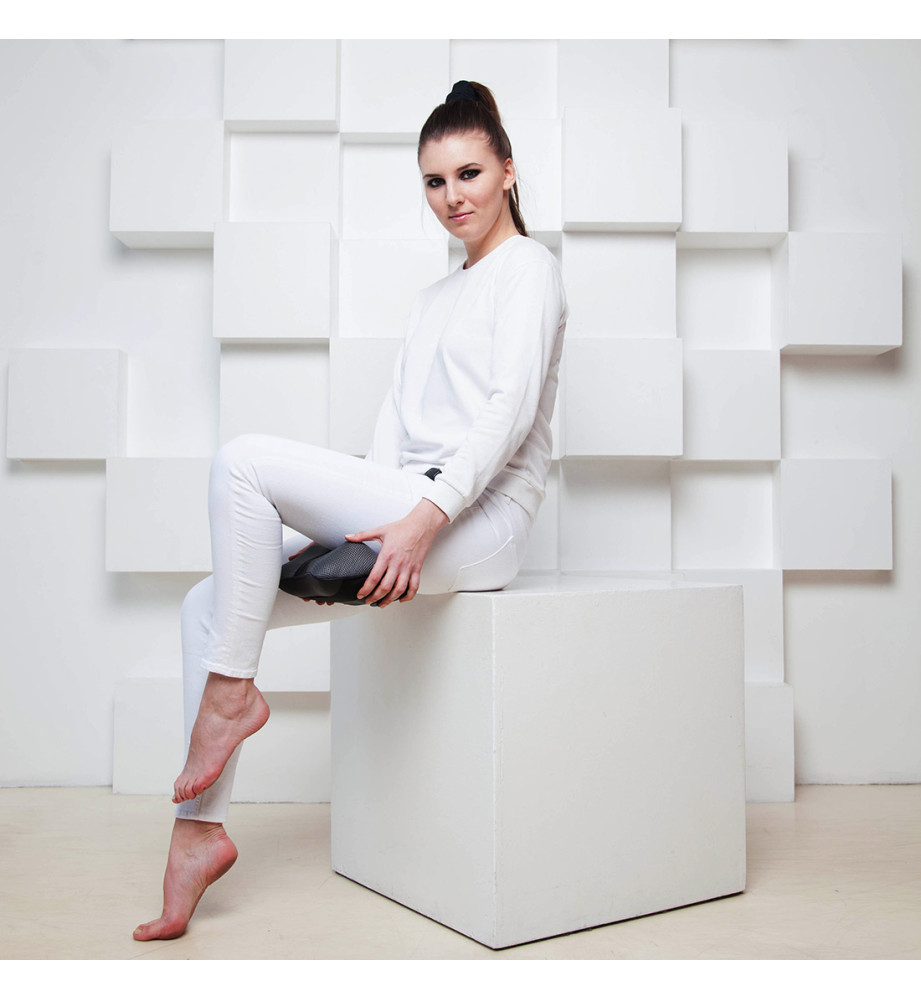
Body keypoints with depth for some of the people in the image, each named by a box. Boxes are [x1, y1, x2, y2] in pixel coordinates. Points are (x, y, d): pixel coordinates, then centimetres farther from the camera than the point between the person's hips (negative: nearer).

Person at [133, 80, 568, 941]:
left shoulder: (528, 267, 3)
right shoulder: (432, 299, 27)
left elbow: (512, 411, -12)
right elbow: (396, 417, 17)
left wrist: (425, 517, -22)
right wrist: (353, 523, 2)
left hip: (478, 521, -8)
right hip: (411, 516, 8)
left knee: (244, 459, -21)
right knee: (211, 602, -3)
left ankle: (232, 690, -10)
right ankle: (199, 827, -1)